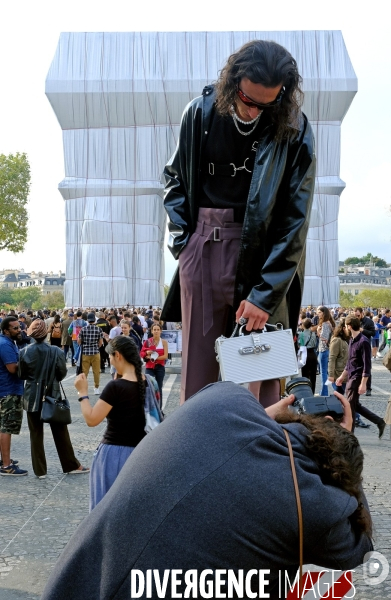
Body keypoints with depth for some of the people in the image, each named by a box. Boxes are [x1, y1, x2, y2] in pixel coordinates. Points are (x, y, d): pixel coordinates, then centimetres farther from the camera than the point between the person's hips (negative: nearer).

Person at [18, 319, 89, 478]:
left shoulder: (25, 352, -9)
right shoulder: (56, 351, -10)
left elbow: (21, 374, 0)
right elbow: (62, 373, -3)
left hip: (33, 397, 0)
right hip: (53, 395, 0)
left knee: (36, 435, 9)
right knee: (60, 432, 11)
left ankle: (40, 470, 14)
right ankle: (71, 465, 19)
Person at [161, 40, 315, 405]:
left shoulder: (294, 131, -8)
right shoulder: (200, 112, -1)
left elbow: (294, 222, -10)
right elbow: (175, 179, 13)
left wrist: (264, 294, -14)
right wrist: (181, 238, 2)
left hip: (262, 256, -2)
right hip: (202, 248, 2)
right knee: (197, 367, 6)